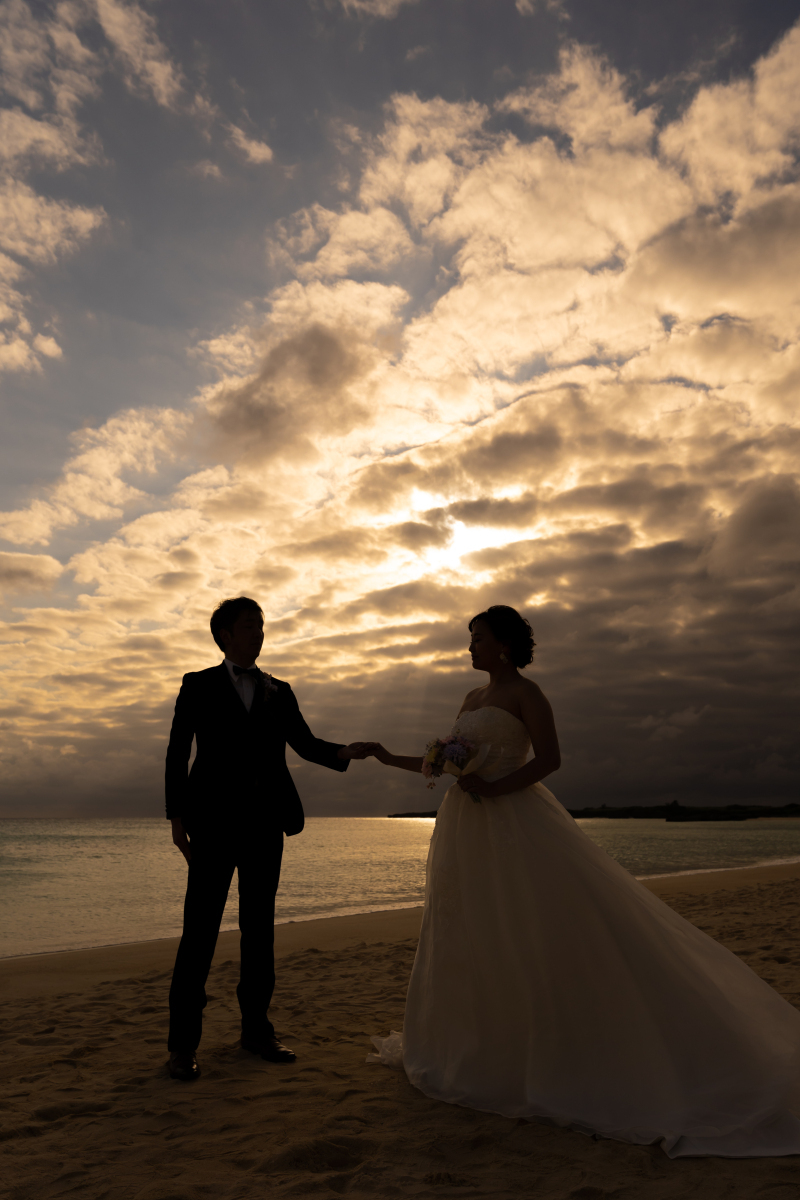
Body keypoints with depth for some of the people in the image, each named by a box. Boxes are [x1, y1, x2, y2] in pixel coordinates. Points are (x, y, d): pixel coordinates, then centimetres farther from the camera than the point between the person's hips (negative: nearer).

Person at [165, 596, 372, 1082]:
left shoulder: (279, 691, 14)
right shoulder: (198, 686, 6)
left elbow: (306, 743, 6)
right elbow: (177, 753, 3)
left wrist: (344, 752, -14)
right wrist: (177, 818, -3)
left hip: (265, 822, 4)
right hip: (216, 823, -3)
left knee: (259, 925, 10)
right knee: (201, 928, -2)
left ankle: (257, 1028, 21)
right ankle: (184, 1041, 7)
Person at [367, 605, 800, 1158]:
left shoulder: (525, 692, -6)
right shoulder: (473, 698, 17)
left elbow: (550, 758, -14)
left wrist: (494, 789, -21)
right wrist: (394, 759, 19)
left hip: (513, 824, -8)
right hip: (467, 833, 9)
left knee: (540, 936, -7)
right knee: (469, 940, 11)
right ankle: (484, 1048, 24)